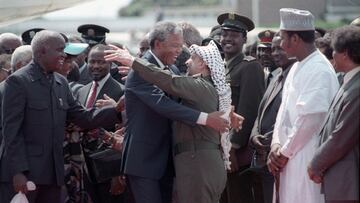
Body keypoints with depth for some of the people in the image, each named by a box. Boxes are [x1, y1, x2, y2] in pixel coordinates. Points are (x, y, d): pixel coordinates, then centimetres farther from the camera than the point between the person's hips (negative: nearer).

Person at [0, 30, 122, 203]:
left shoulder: (61, 83, 13)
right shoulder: (18, 81, -8)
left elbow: (83, 118, 13)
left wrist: (117, 110, -1)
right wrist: (18, 171, -18)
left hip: (52, 174, 7)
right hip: (22, 173, -7)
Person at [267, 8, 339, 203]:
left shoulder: (318, 70, -15)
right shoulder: (297, 68, 15)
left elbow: (310, 118, -20)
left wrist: (285, 152, -12)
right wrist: (276, 146, 2)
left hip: (307, 160, -9)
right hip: (289, 159, 9)